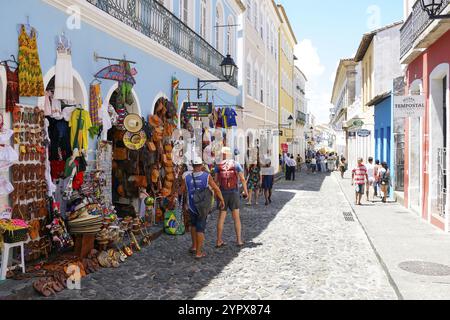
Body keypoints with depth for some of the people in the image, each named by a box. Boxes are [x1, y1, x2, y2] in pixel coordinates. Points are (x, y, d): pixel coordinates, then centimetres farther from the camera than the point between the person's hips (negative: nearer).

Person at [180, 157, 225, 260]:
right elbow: (216, 189, -7)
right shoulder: (207, 176, -10)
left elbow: (182, 191, 5)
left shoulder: (187, 177, -5)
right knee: (200, 228, 5)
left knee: (193, 224, 26)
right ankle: (198, 252, 6)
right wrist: (222, 200, 7)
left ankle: (194, 246, 29)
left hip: (191, 206, 2)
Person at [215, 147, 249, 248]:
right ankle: (239, 240, 8)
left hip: (223, 193, 1)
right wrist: (246, 191, 2)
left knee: (221, 217, 7)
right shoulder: (236, 164, 1)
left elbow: (216, 180, -4)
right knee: (236, 217, 6)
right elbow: (242, 179, -5)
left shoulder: (218, 166, 3)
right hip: (234, 193, -1)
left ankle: (219, 241, 9)